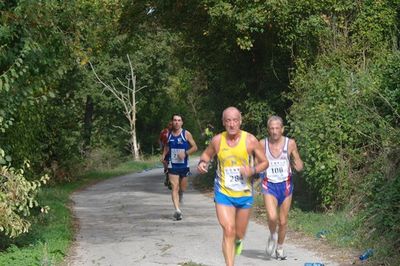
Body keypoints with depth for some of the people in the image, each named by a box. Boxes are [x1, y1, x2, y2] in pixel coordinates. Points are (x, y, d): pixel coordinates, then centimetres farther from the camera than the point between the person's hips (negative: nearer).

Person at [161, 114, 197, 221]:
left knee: (182, 188, 12)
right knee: (174, 187, -12)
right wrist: (164, 155, 3)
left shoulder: (186, 134, -3)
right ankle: (177, 210, -19)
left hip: (184, 165, 0)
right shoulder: (168, 135, 4)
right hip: (172, 165, 0)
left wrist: (185, 153, -17)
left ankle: (178, 201, 44)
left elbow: (195, 147, -2)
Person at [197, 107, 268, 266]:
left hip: (244, 194, 1)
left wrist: (252, 170, -21)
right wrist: (202, 163, -10)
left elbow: (264, 162, -2)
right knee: (228, 231, -15)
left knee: (239, 234, 15)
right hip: (223, 193, -1)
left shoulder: (250, 140, -10)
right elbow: (207, 154, 12)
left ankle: (238, 241, 53)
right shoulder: (217, 141, -7)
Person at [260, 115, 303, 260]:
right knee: (272, 217, -21)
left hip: (285, 185, 1)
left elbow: (299, 166, 4)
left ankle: (279, 247, 33)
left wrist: (298, 165, -19)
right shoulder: (263, 144, -5)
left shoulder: (290, 143, -6)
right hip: (269, 185, -1)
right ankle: (272, 236, 11)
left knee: (283, 221, 9)